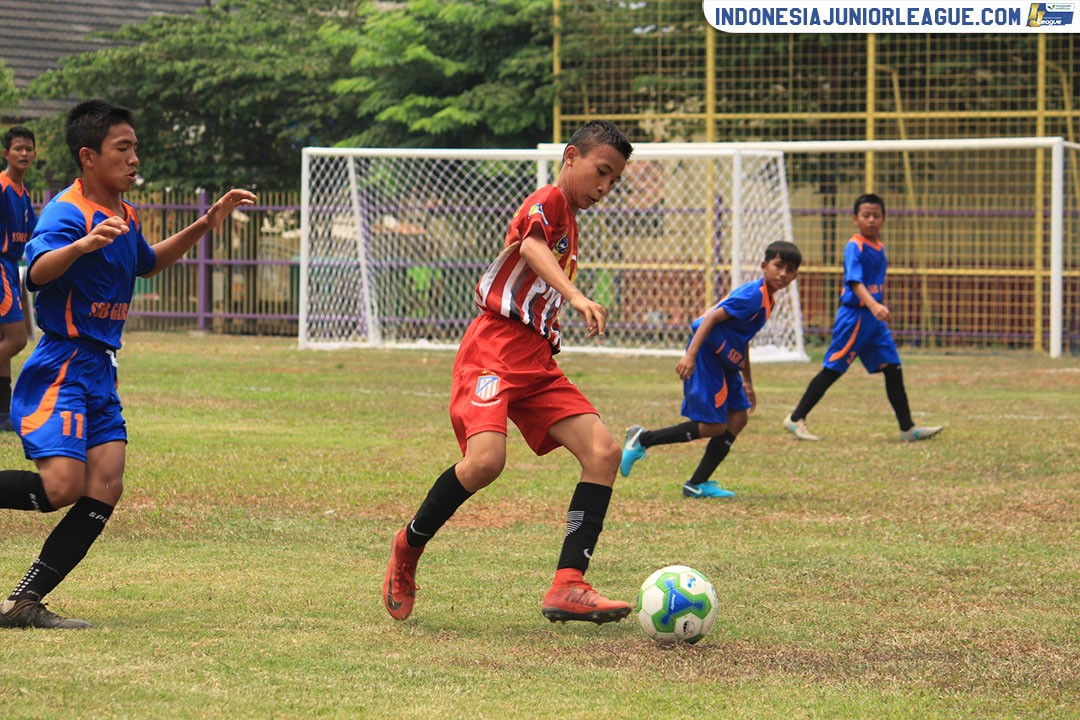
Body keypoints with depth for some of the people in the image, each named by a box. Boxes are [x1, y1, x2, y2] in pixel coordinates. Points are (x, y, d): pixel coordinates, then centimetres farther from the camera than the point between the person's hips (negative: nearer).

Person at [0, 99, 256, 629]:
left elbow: (147, 262, 37)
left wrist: (205, 224, 29)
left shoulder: (125, 217, 15)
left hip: (101, 375, 9)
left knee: (104, 490, -5)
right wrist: (82, 245, -51)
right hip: (61, 370, -8)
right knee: (61, 487, -22)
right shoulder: (68, 211, -13)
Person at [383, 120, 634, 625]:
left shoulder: (570, 224, 24)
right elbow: (531, 246, -26)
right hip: (494, 349, -9)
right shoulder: (549, 201, -4)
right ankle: (408, 549, -1)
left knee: (603, 452, -10)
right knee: (486, 459, -28)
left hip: (537, 363, 9)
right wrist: (576, 296, -41)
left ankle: (567, 587, -17)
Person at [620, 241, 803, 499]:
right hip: (707, 355, -10)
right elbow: (712, 318, -23)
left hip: (724, 363, 10)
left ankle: (698, 484, 7)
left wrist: (748, 382, 31)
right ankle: (643, 439, 2)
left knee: (738, 417, 4)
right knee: (714, 427, -9)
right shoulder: (753, 295, -17)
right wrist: (690, 355, -31)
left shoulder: (767, 299, 15)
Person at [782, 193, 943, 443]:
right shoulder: (854, 247, -14)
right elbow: (855, 281, -27)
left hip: (875, 319, 8)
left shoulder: (880, 247, 12)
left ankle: (907, 428, 5)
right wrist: (873, 305, -41)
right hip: (854, 316, -8)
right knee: (833, 370, -3)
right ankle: (796, 419, 7)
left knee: (892, 368, 3)